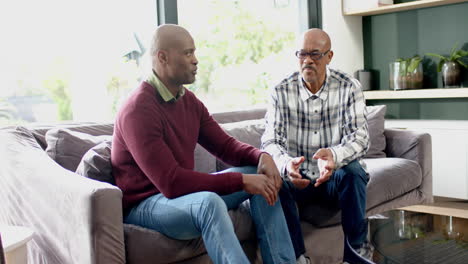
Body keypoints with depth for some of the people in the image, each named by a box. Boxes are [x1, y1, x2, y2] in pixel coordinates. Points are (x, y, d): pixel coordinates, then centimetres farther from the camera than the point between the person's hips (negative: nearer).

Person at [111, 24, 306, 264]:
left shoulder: (188, 100, 5)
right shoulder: (138, 110, -21)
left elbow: (225, 145, 9)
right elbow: (171, 183, -28)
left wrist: (261, 157, -13)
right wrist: (241, 181, -28)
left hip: (185, 192, 9)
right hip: (145, 205, -9)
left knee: (260, 175, 2)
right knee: (209, 202, -38)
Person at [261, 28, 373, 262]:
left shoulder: (349, 87, -5)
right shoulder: (281, 92, -4)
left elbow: (360, 137, -16)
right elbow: (270, 141, -13)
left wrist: (334, 155, -40)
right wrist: (286, 164, -38)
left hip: (335, 176, 0)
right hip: (298, 177, 1)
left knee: (353, 171, -32)